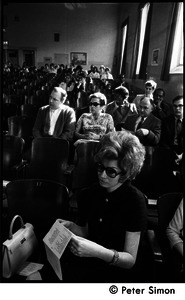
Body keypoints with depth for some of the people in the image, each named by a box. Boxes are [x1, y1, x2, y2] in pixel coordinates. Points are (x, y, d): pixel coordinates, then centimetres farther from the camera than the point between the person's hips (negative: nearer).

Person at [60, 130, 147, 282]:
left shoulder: (135, 200, -15)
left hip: (116, 270, -4)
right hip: (87, 263, 4)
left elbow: (130, 259, -14)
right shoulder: (89, 194, 0)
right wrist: (72, 227, -8)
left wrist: (98, 251, -30)